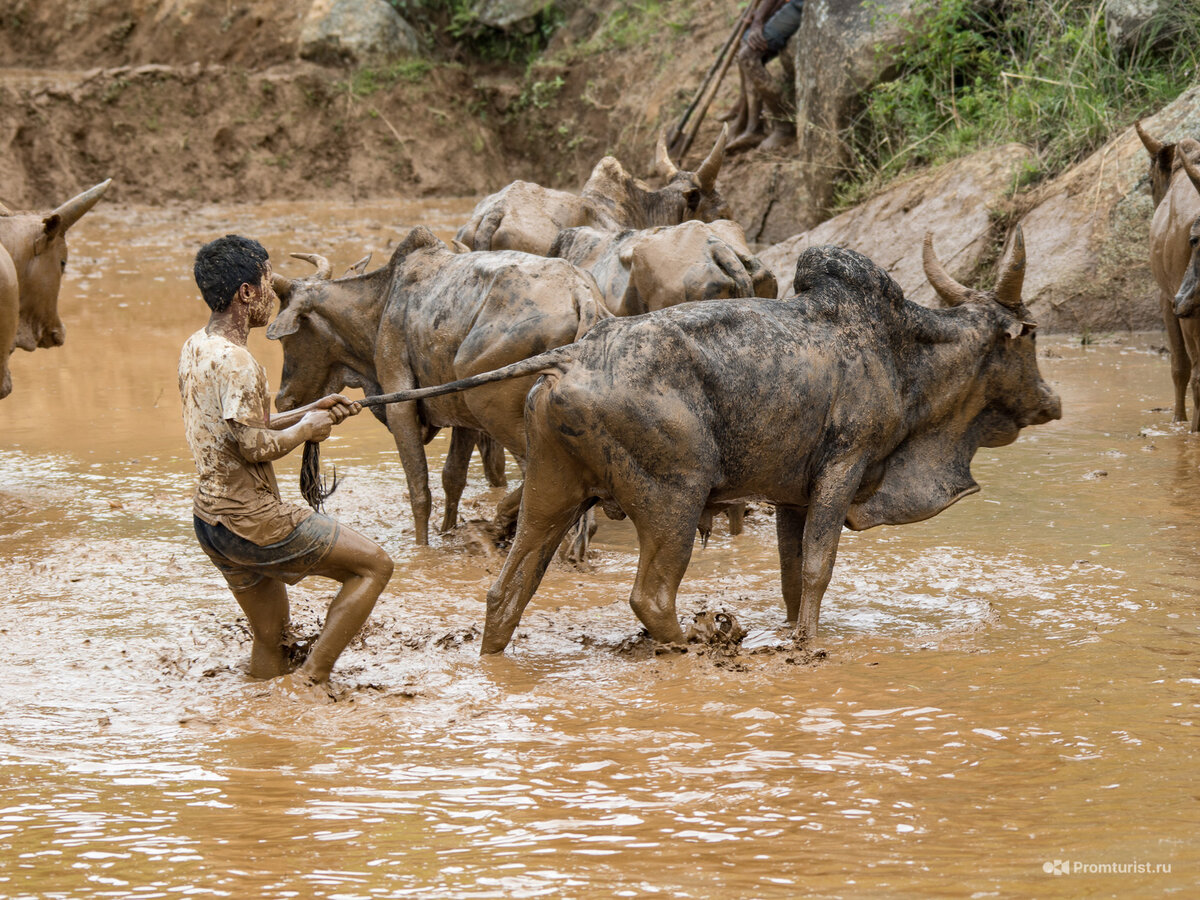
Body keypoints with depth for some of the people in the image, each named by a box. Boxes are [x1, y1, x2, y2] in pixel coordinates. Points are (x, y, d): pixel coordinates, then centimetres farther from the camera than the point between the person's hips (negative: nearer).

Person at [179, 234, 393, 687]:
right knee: (374, 565, 2)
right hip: (254, 522, -10)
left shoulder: (194, 349, 10)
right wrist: (306, 429, -5)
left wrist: (310, 410, 16)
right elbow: (255, 447, -23)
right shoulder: (235, 362, -20)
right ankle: (310, 679, -2)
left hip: (210, 521, 10)